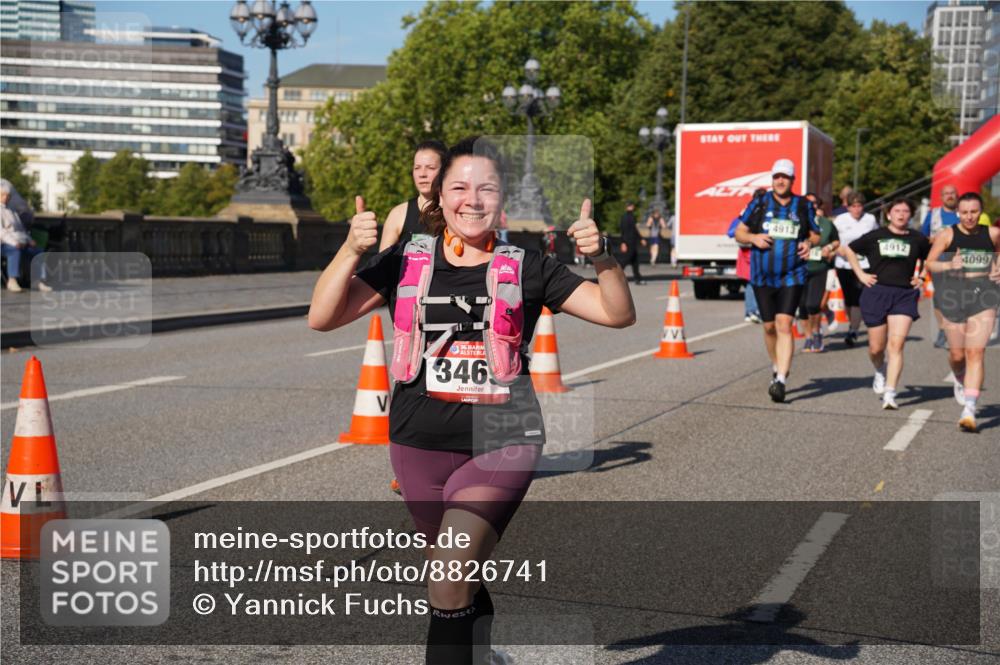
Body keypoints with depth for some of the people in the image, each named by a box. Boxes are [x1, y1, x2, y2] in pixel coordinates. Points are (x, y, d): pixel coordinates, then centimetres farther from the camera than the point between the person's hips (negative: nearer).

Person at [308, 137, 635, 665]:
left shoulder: (526, 268, 0)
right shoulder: (406, 262, 2)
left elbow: (617, 314, -1)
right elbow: (322, 318, -5)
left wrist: (602, 258, -19)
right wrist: (351, 251, -19)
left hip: (501, 445, -3)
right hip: (420, 444, 3)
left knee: (449, 582, -17)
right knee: (464, 585, 18)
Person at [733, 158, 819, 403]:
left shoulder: (804, 206, 6)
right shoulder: (759, 203, 4)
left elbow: (815, 234, 18)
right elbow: (739, 233, 8)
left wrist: (809, 243, -5)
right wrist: (753, 238, -13)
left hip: (792, 276, -1)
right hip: (762, 276, 2)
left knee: (784, 325, -14)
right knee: (769, 327, 9)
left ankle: (780, 381, -19)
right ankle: (777, 368, 33)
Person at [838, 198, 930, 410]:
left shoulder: (918, 239, 7)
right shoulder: (875, 236, 3)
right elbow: (848, 250, 14)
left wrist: (921, 276, 12)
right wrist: (860, 274, 6)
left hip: (904, 295, 0)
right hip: (876, 293, 0)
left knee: (896, 346, -13)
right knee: (877, 347, 5)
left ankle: (890, 393, -14)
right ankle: (880, 372, 40)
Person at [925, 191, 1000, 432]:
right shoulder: (947, 234, -1)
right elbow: (929, 263, 3)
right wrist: (949, 265, -15)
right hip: (954, 293, 0)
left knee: (976, 353, -12)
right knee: (957, 354, 9)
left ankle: (969, 410, -16)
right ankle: (960, 380, 46)